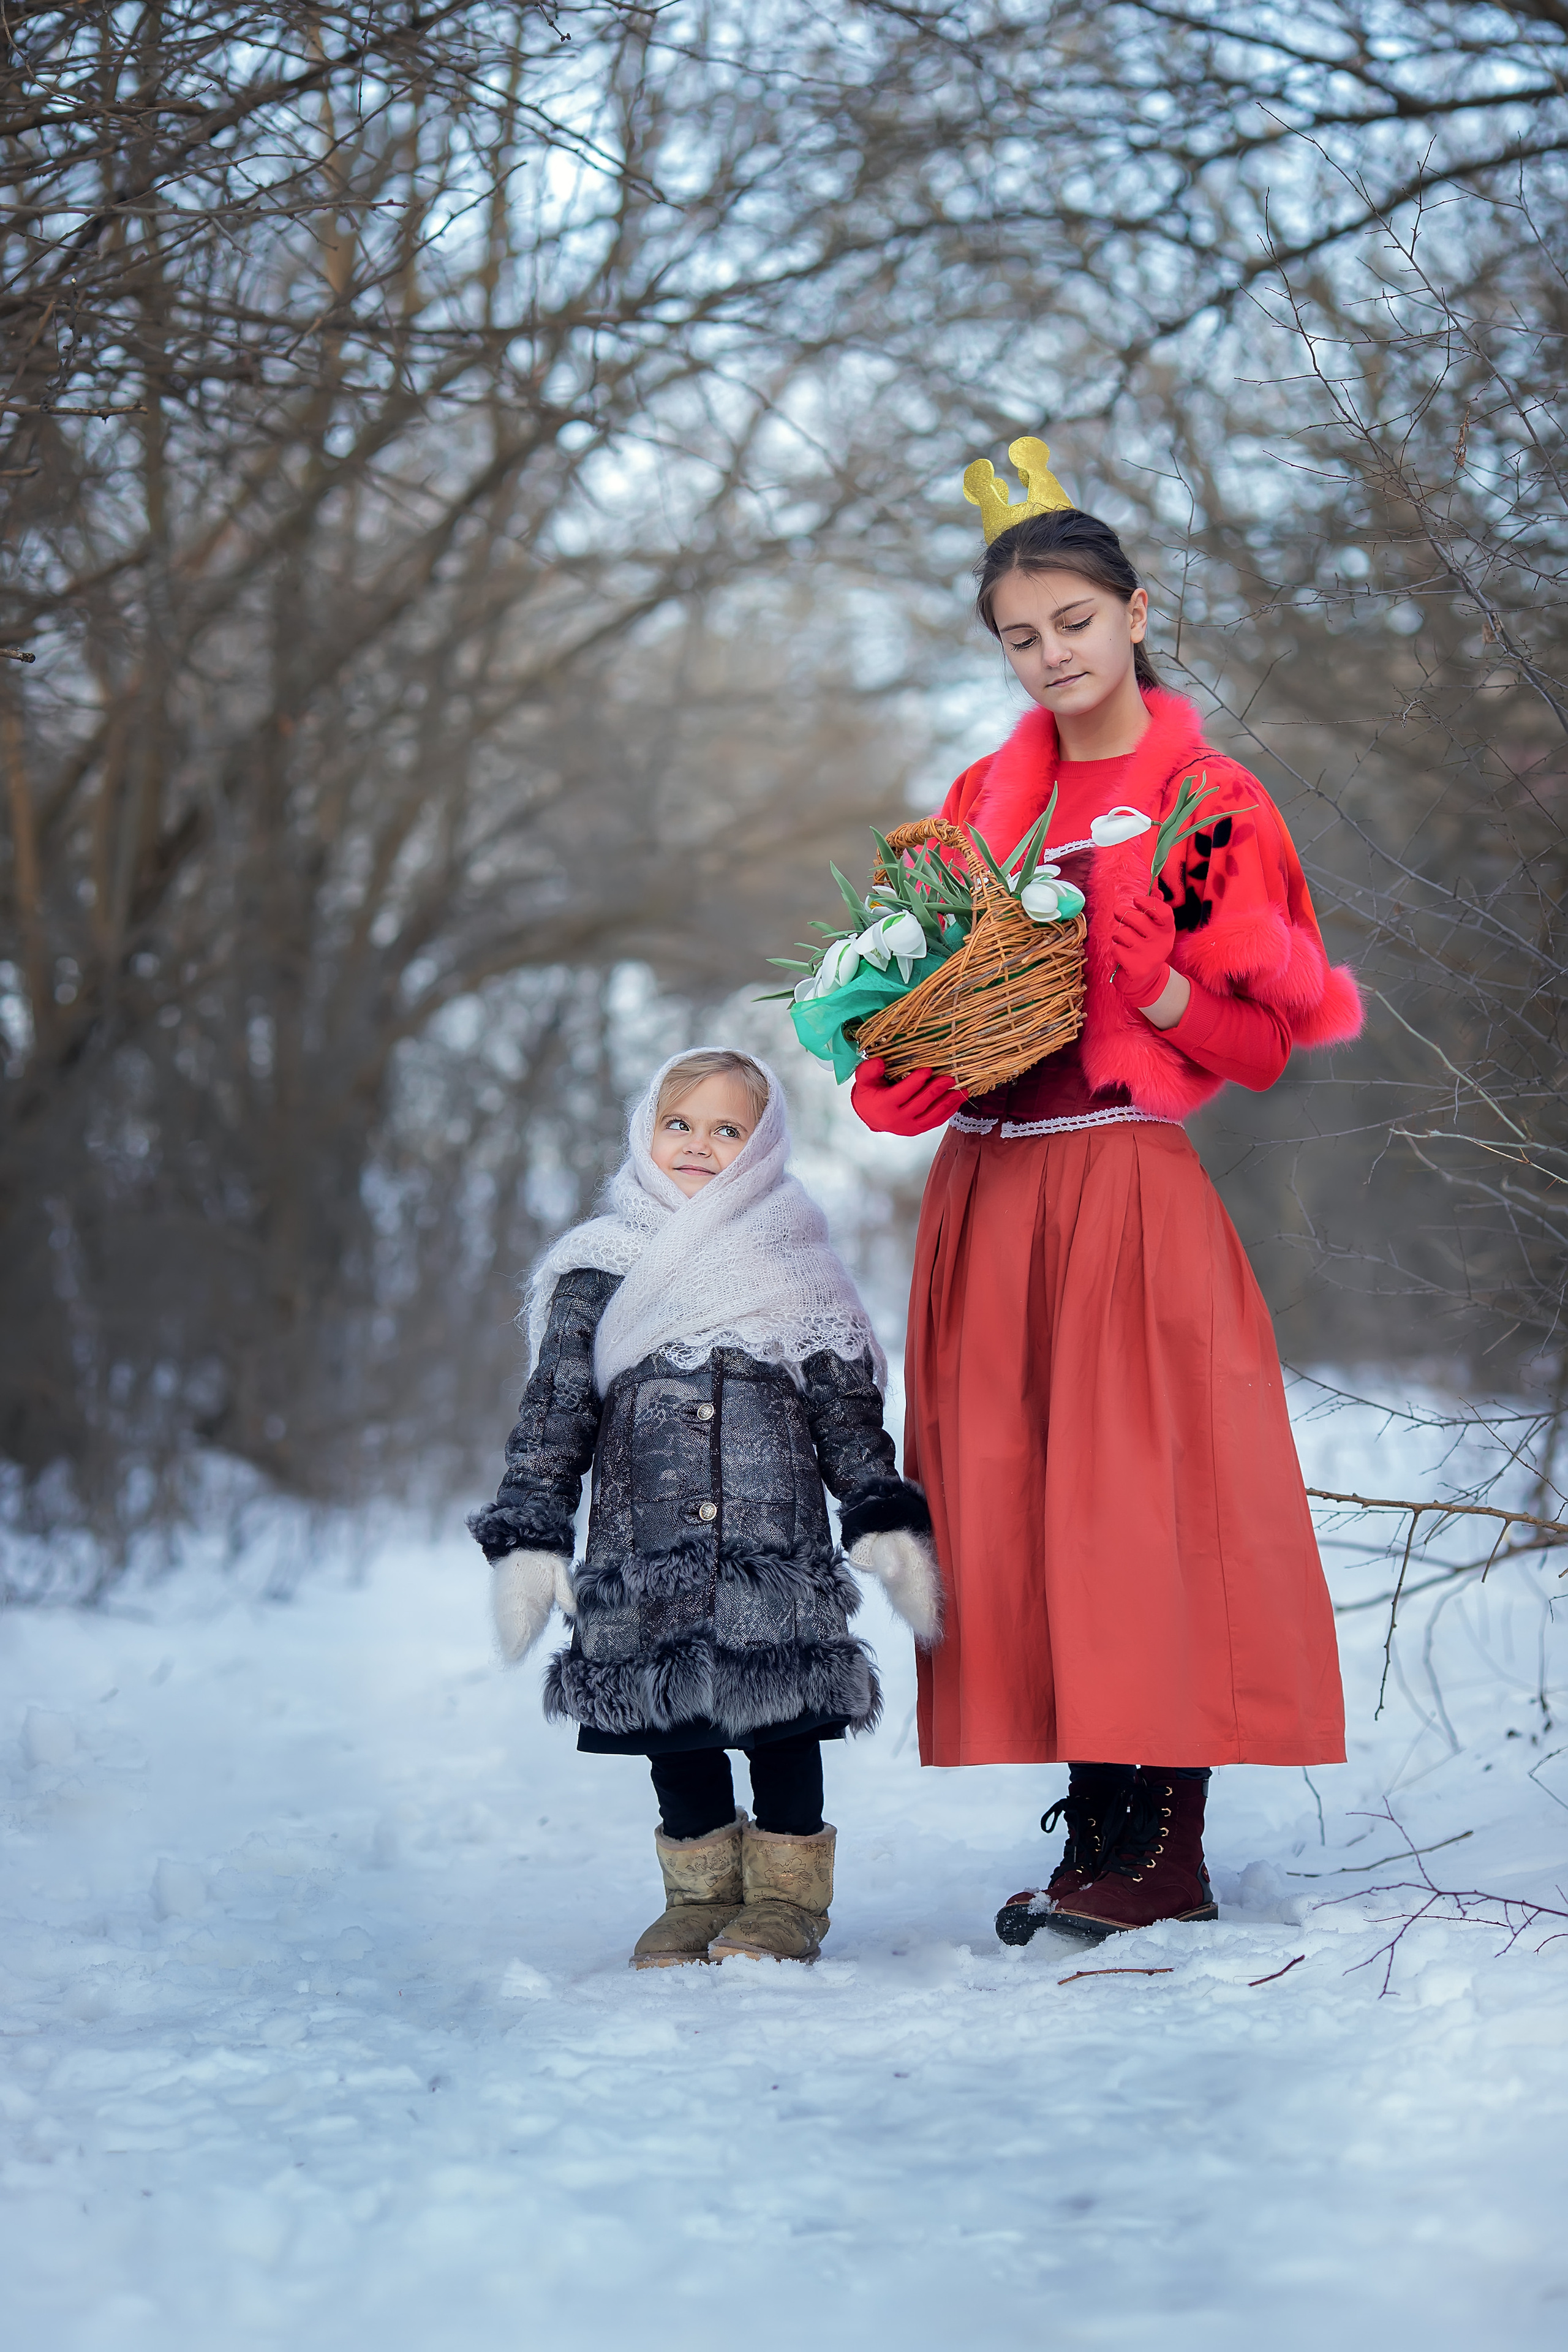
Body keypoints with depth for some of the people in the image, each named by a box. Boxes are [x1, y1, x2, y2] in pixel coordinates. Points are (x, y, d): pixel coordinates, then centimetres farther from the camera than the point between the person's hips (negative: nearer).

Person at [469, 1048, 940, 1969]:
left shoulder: (796, 1270, 9)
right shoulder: (598, 1272, 8)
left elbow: (850, 1417, 11)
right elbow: (553, 1418, 8)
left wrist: (889, 1524, 2)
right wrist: (528, 1539, 1)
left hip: (777, 1550, -1)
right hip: (646, 1555, 1)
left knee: (782, 1718, 0)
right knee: (671, 1727, 5)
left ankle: (787, 1894, 15)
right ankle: (701, 1891, 21)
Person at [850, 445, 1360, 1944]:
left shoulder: (1209, 802, 0)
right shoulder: (986, 802, 16)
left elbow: (1266, 1032, -3)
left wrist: (1149, 976, -20)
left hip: (1129, 1185, -5)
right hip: (987, 1189, 6)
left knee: (1136, 1501, -8)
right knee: (1016, 1509, 3)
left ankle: (1164, 1850, -4)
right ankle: (1100, 1836, 9)